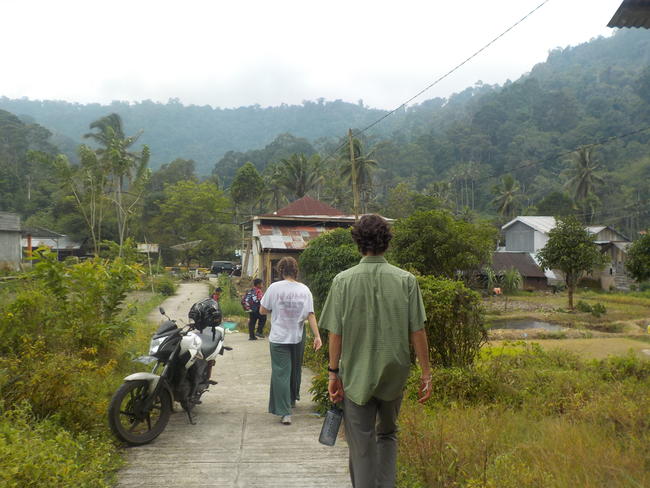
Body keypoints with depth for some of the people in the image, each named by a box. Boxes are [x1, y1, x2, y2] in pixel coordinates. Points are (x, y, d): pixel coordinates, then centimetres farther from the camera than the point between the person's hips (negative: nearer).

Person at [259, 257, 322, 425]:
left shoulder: (274, 287, -9)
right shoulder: (304, 289, -1)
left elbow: (262, 310, -4)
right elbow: (311, 315, -4)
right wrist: (317, 336, -3)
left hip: (278, 337, -3)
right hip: (298, 337, 3)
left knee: (281, 373, -1)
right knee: (295, 370, 22)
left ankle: (285, 412, -6)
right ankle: (293, 399, 41)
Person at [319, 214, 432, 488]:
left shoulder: (343, 280, -7)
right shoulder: (406, 280, -6)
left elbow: (335, 333, -7)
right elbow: (417, 331, -5)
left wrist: (333, 373, 3)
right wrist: (426, 373, 3)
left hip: (356, 374, -1)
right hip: (394, 373, 2)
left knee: (361, 444, 9)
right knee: (388, 433, 23)